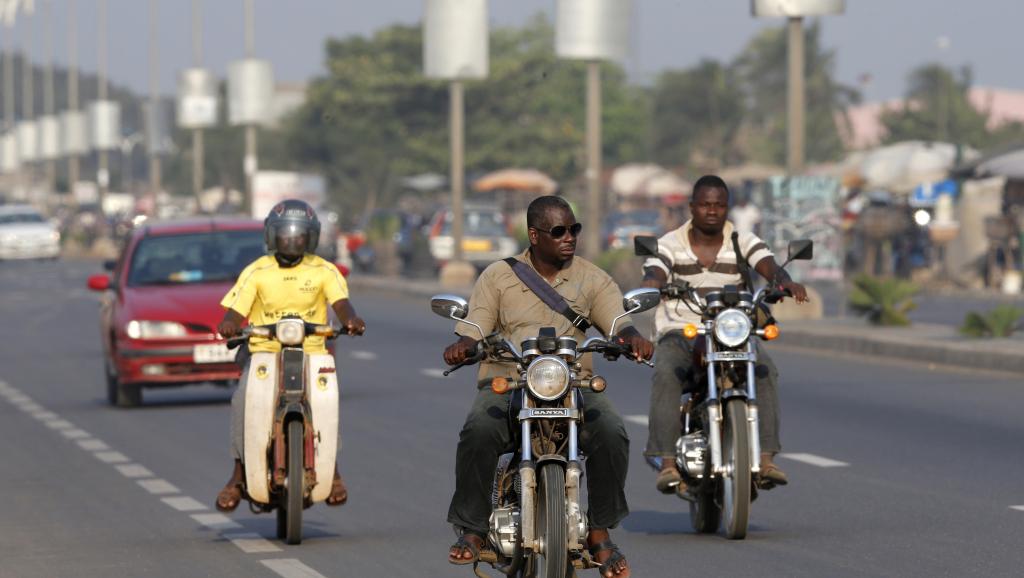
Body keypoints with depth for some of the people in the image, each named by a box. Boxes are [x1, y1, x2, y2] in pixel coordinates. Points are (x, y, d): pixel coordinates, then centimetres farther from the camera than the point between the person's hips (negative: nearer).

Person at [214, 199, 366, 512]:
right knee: (242, 400, -26)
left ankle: (332, 471, -12)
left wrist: (351, 320, -30)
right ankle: (239, 475, -14)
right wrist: (229, 324, -24)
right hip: (264, 351, 1)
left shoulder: (324, 271, 7)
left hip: (312, 353, 0)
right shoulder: (256, 272, 7)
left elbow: (341, 303, -6)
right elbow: (236, 310, 0)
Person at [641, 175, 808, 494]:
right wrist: (650, 286, -41)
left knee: (764, 370, -29)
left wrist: (786, 282, -36)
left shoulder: (745, 243, 7)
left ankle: (765, 458, -32)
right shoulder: (669, 245, 4)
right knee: (666, 375, -34)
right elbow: (653, 276, -14)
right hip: (679, 333, -1)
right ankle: (668, 463, -38)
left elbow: (769, 267, -11)